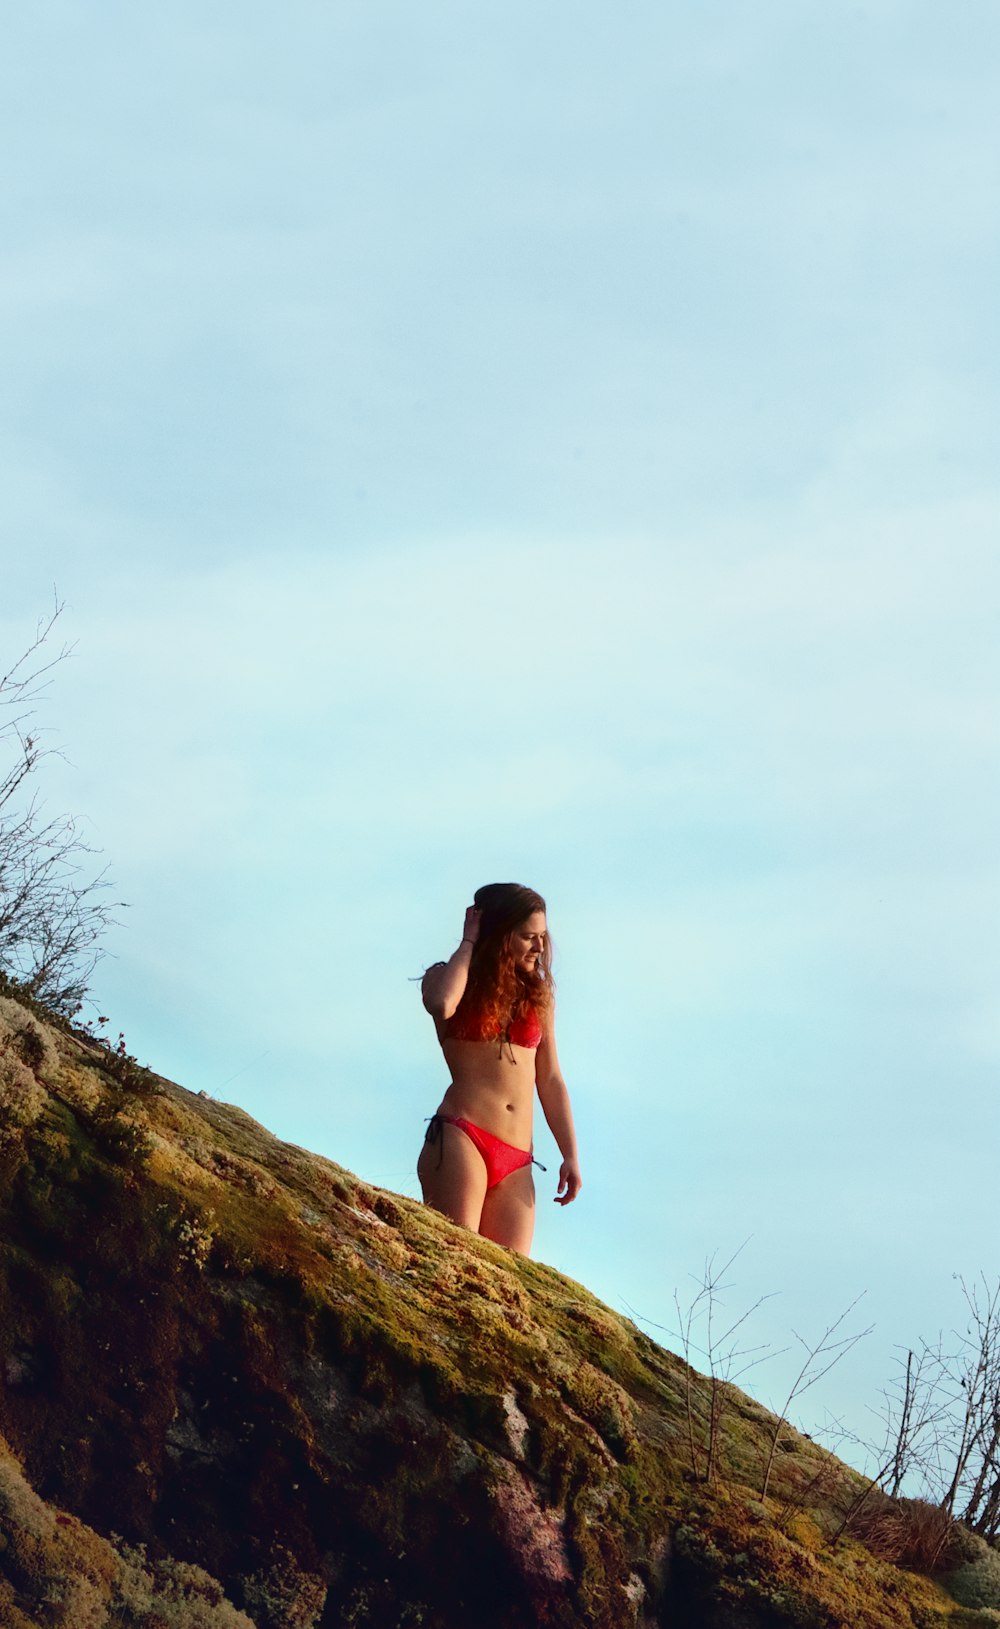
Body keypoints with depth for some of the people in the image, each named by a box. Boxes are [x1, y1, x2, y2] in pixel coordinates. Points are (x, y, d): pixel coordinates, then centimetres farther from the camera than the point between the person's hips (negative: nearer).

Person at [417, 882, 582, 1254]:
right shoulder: (448, 977, 9)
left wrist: (570, 1155, 12)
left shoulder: (539, 996, 21)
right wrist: (468, 943, -2)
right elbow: (441, 1004, -17)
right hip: (459, 1139, -4)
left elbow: (550, 1080, 20)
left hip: (516, 1163, 4)